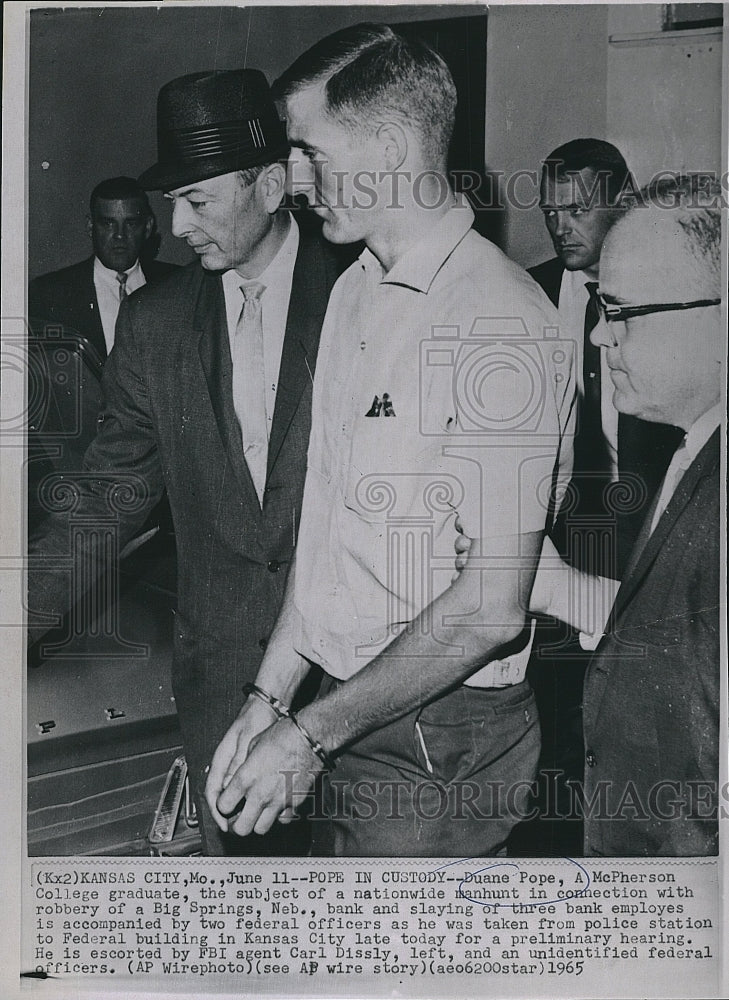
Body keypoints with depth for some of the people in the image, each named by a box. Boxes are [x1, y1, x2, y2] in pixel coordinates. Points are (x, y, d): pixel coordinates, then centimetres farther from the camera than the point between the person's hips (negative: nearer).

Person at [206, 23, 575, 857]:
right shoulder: (351, 292, 8)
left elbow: (489, 608, -20)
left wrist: (309, 733, -14)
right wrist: (269, 698, 4)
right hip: (346, 712, 7)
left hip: (439, 744, -7)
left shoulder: (502, 324, -19)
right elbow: (325, 520, 9)